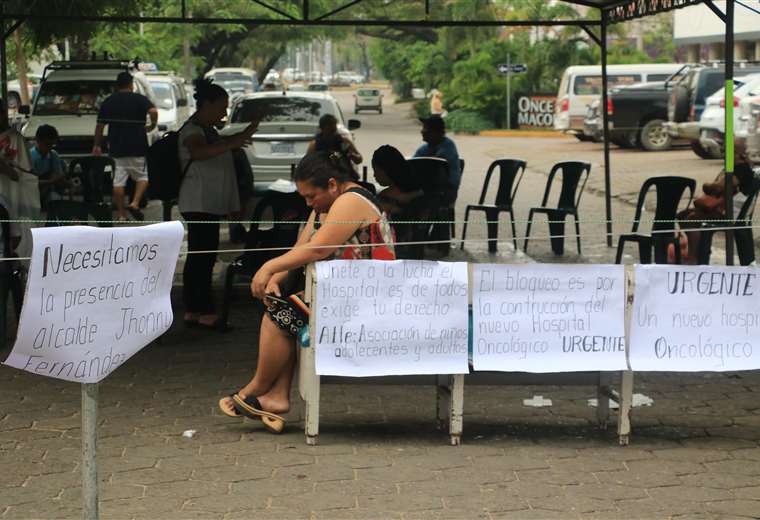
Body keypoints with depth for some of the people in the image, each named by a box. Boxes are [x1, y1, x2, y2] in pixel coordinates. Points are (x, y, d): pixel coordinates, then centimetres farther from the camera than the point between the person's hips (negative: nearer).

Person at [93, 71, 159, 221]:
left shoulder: (108, 102, 9)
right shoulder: (140, 99, -1)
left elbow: (100, 126, 10)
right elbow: (153, 111, -20)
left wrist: (97, 145, 18)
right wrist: (152, 125, -2)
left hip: (116, 148, 3)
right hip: (137, 147, -3)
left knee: (118, 181, 4)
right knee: (142, 176, 10)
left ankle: (121, 213, 5)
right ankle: (135, 203, -10)